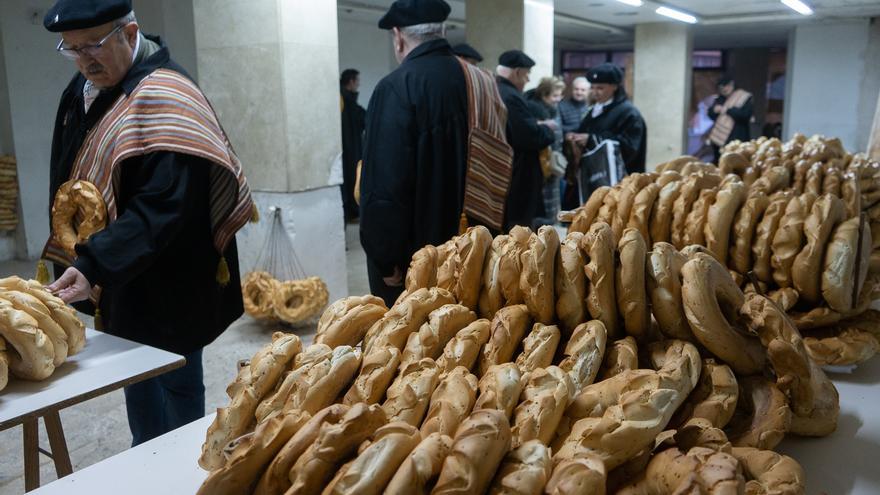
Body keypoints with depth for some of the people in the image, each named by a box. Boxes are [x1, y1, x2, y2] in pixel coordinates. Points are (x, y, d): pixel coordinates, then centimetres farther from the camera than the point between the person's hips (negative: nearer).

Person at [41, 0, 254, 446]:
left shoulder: (164, 98, -19)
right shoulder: (82, 92, 9)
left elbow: (160, 207, -28)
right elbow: (70, 185, 19)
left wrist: (95, 266, -33)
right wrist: (77, 263, 14)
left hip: (163, 294, -8)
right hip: (119, 289, 8)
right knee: (141, 407, 21)